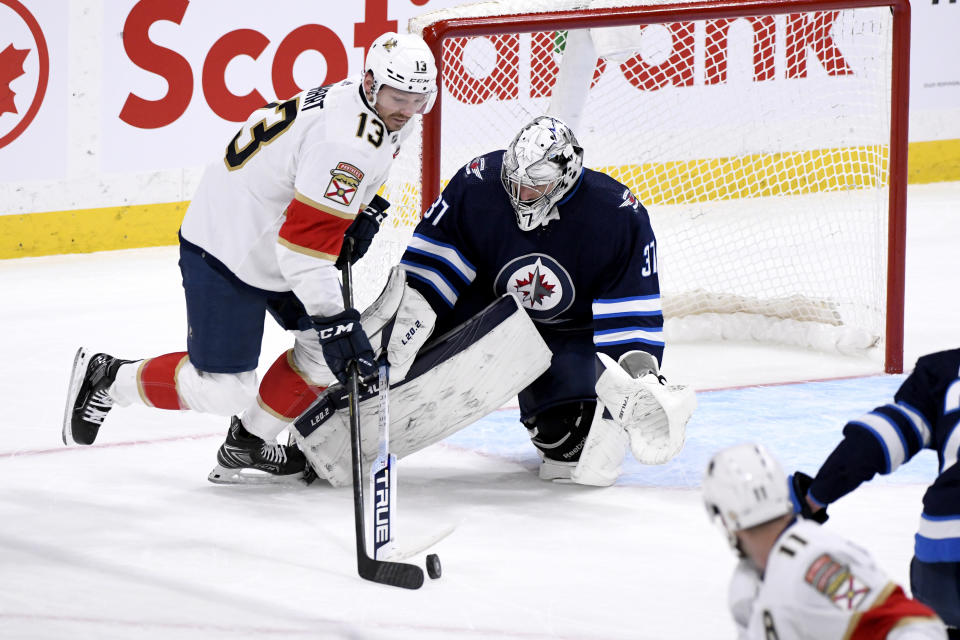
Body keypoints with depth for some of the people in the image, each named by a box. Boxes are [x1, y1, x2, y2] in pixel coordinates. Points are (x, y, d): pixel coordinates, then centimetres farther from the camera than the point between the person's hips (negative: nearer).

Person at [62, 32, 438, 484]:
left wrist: (365, 210, 5)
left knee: (329, 352, 5)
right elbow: (304, 242, -32)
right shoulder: (347, 140, -29)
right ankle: (107, 379, 13)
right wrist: (333, 321, -30)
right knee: (223, 391, -7)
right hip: (225, 255, -10)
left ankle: (247, 445, 16)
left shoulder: (357, 101, 2)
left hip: (266, 240, 10)